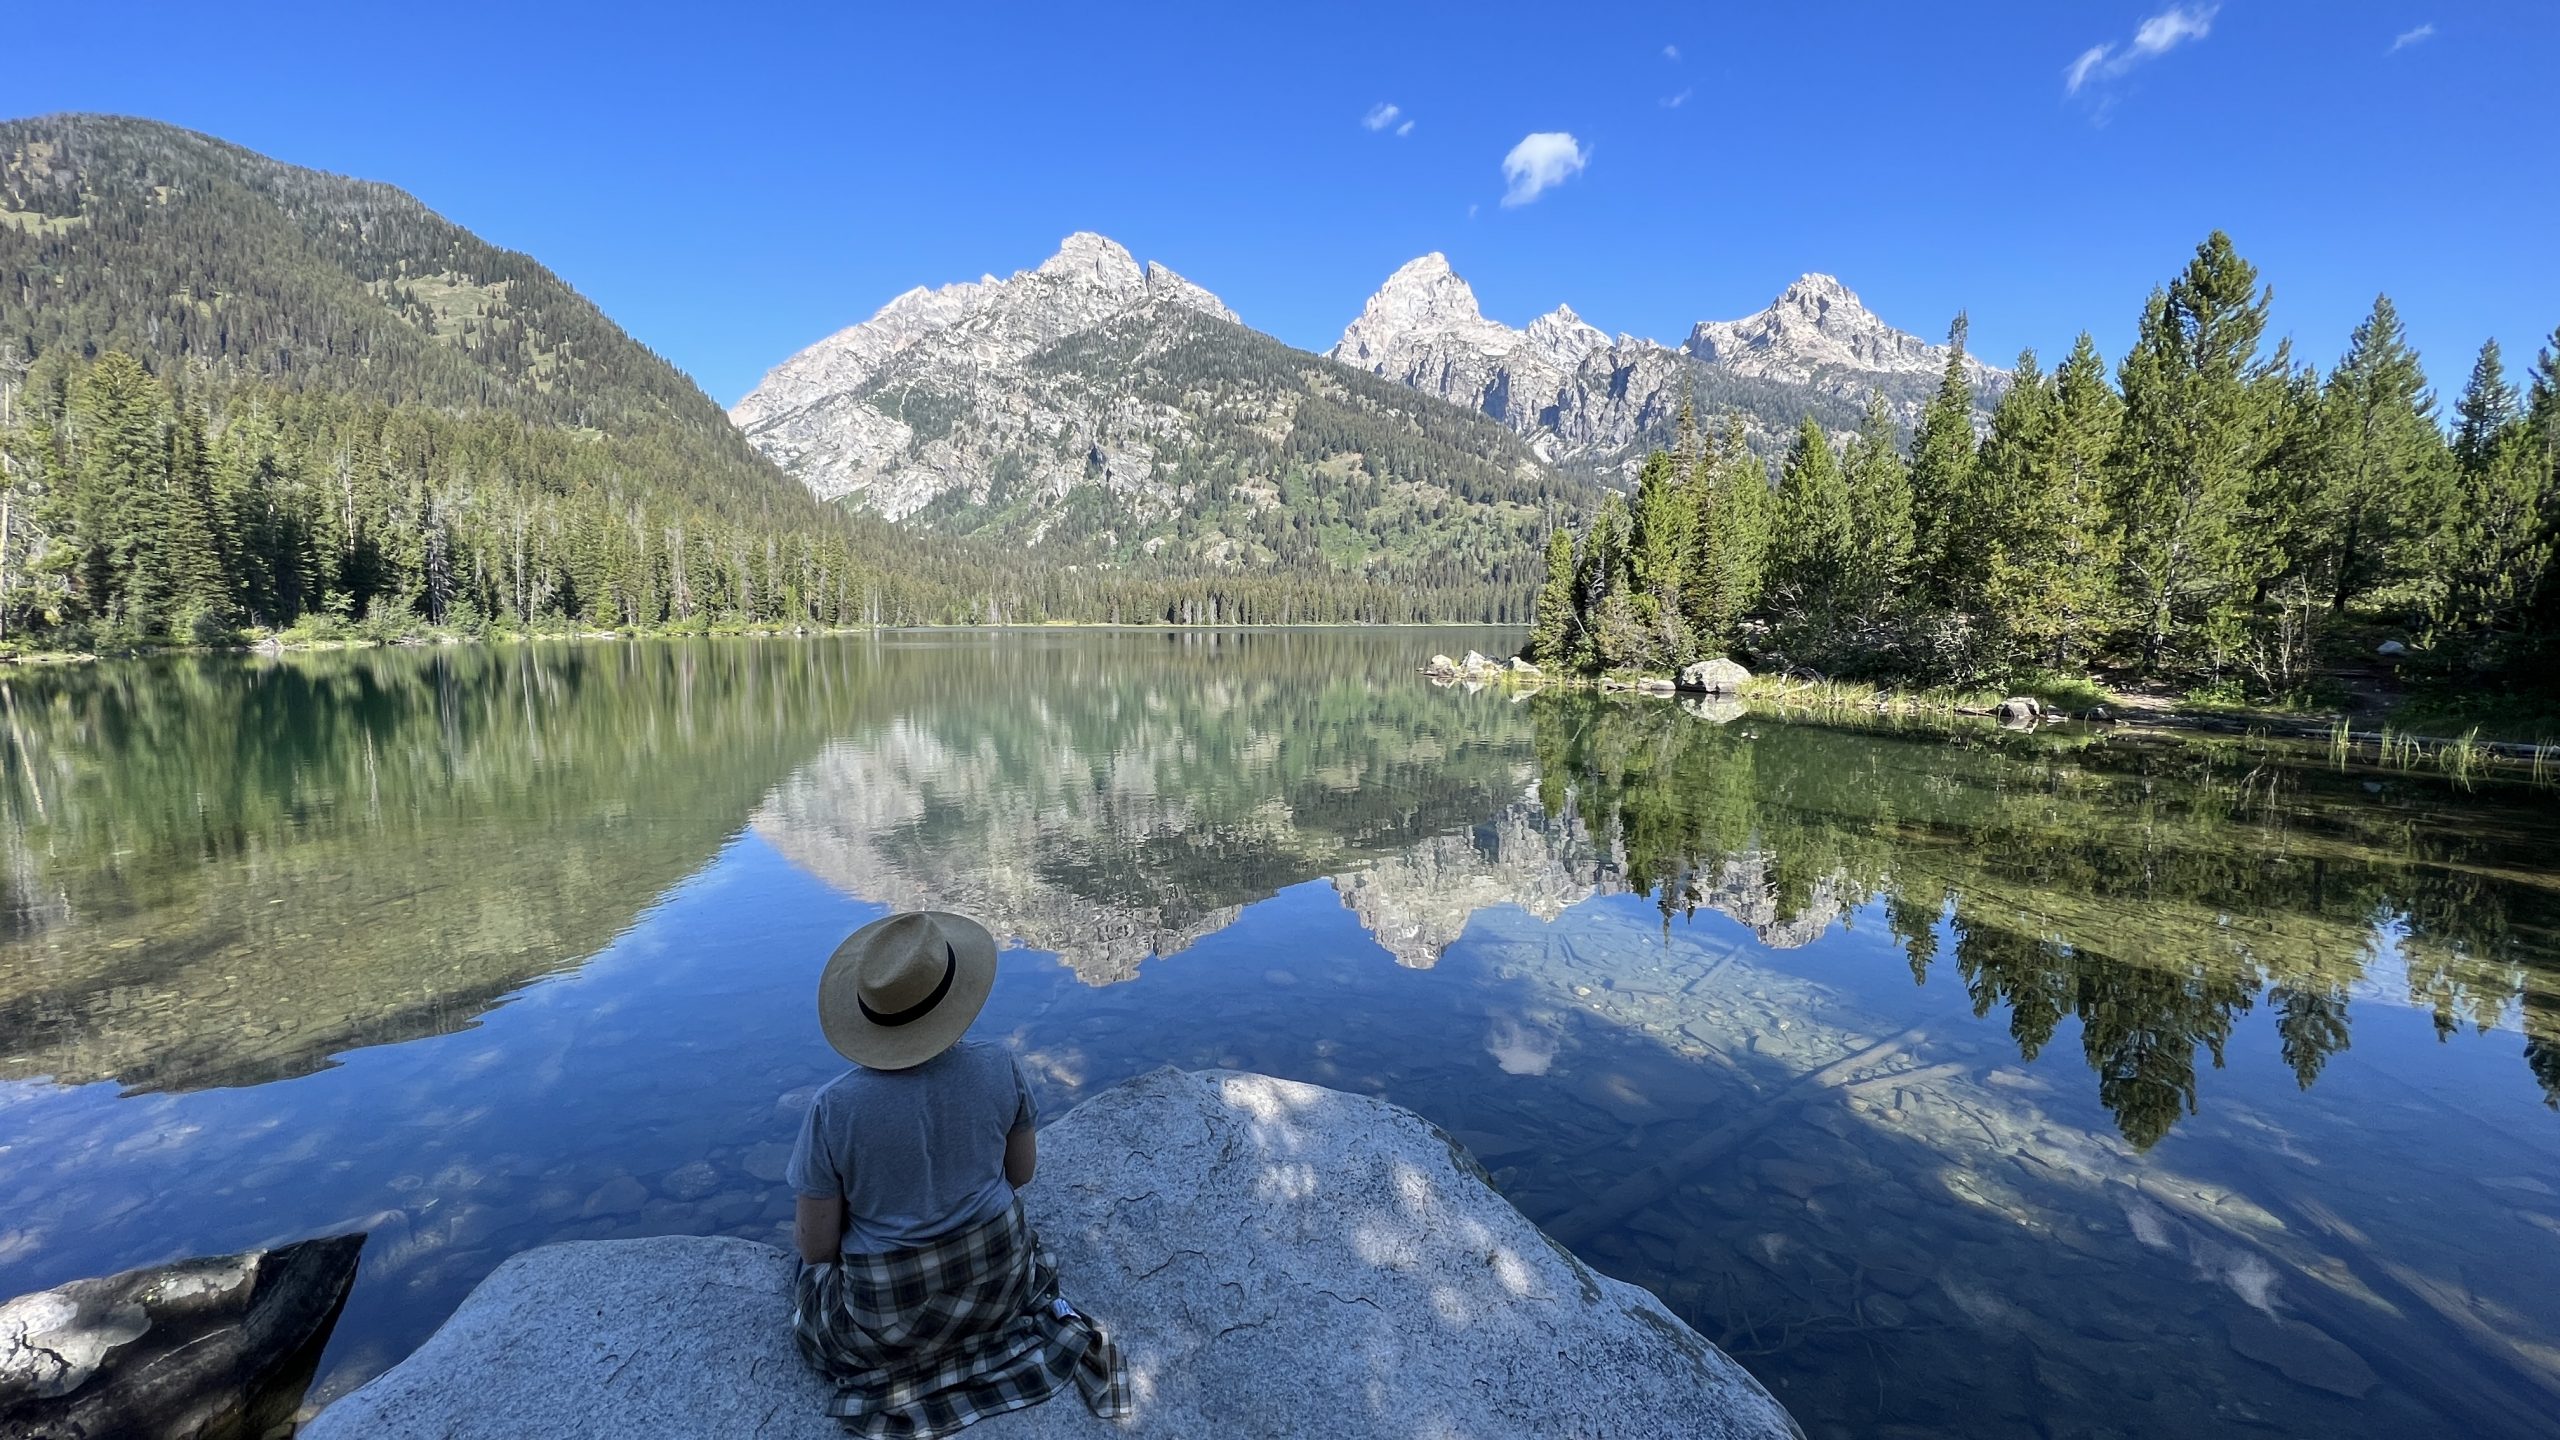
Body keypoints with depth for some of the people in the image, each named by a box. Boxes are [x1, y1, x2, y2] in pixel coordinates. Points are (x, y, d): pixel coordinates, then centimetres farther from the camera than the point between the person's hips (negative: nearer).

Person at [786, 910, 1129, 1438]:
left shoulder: (834, 1108, -24)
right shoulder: (998, 1066, -17)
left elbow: (816, 1245, -13)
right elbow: (1022, 1172, -1)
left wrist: (803, 1229, 11)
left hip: (893, 1307, -1)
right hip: (997, 1271, 2)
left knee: (815, 1293, 33)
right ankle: (1049, 1321, 11)